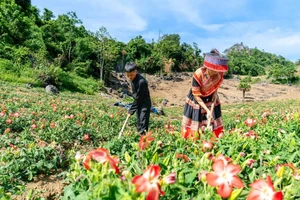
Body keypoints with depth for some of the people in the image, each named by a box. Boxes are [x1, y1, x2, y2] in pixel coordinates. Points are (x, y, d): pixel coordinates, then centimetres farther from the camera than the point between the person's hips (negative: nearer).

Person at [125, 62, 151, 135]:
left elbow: (138, 98, -23)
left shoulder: (141, 81, -28)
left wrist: (131, 110, -16)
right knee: (138, 123, 16)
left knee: (143, 124, -12)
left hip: (144, 104, -9)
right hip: (138, 103, 9)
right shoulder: (133, 79, -1)